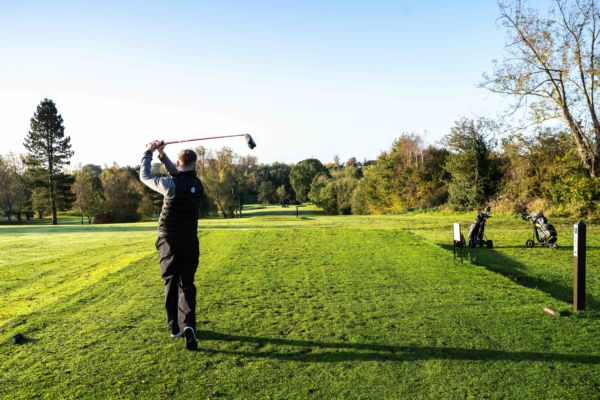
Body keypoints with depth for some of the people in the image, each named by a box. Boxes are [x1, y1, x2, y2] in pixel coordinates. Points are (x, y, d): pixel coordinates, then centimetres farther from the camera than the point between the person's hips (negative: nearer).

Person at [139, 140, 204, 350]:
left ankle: (175, 327, 21)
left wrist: (148, 152, 13)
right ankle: (188, 325, -13)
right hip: (190, 242, 3)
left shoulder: (170, 184, -15)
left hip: (169, 242, -2)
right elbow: (180, 175, 18)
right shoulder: (198, 184, 0)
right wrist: (162, 154, 15)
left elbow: (144, 176, 2)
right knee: (186, 285, 7)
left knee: (170, 283, 13)